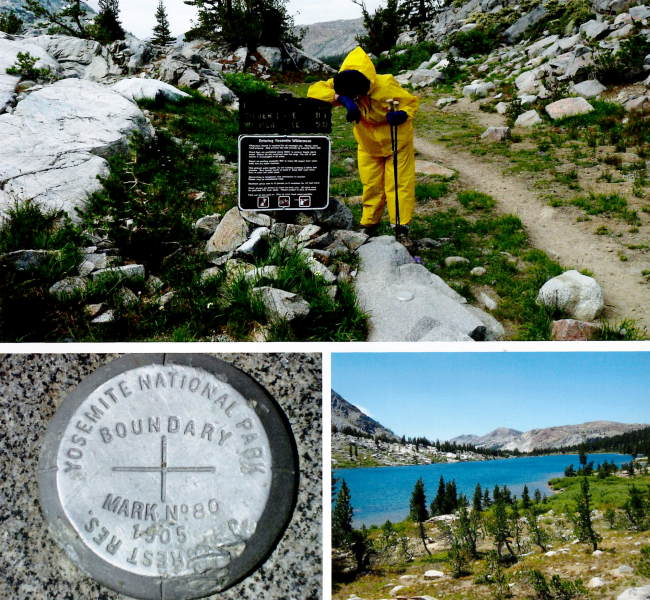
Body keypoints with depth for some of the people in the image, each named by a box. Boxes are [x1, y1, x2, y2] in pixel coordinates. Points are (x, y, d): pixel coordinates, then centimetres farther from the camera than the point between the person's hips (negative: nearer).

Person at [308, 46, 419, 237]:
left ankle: (401, 225, 8)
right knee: (371, 186, 10)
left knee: (398, 184, -2)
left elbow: (411, 101, -15)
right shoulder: (343, 86, -20)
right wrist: (340, 98, -47)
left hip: (396, 143, -3)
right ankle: (369, 224, 27)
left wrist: (402, 114, -39)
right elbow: (314, 90, -32)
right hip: (368, 147, 3)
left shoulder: (386, 86, -29)